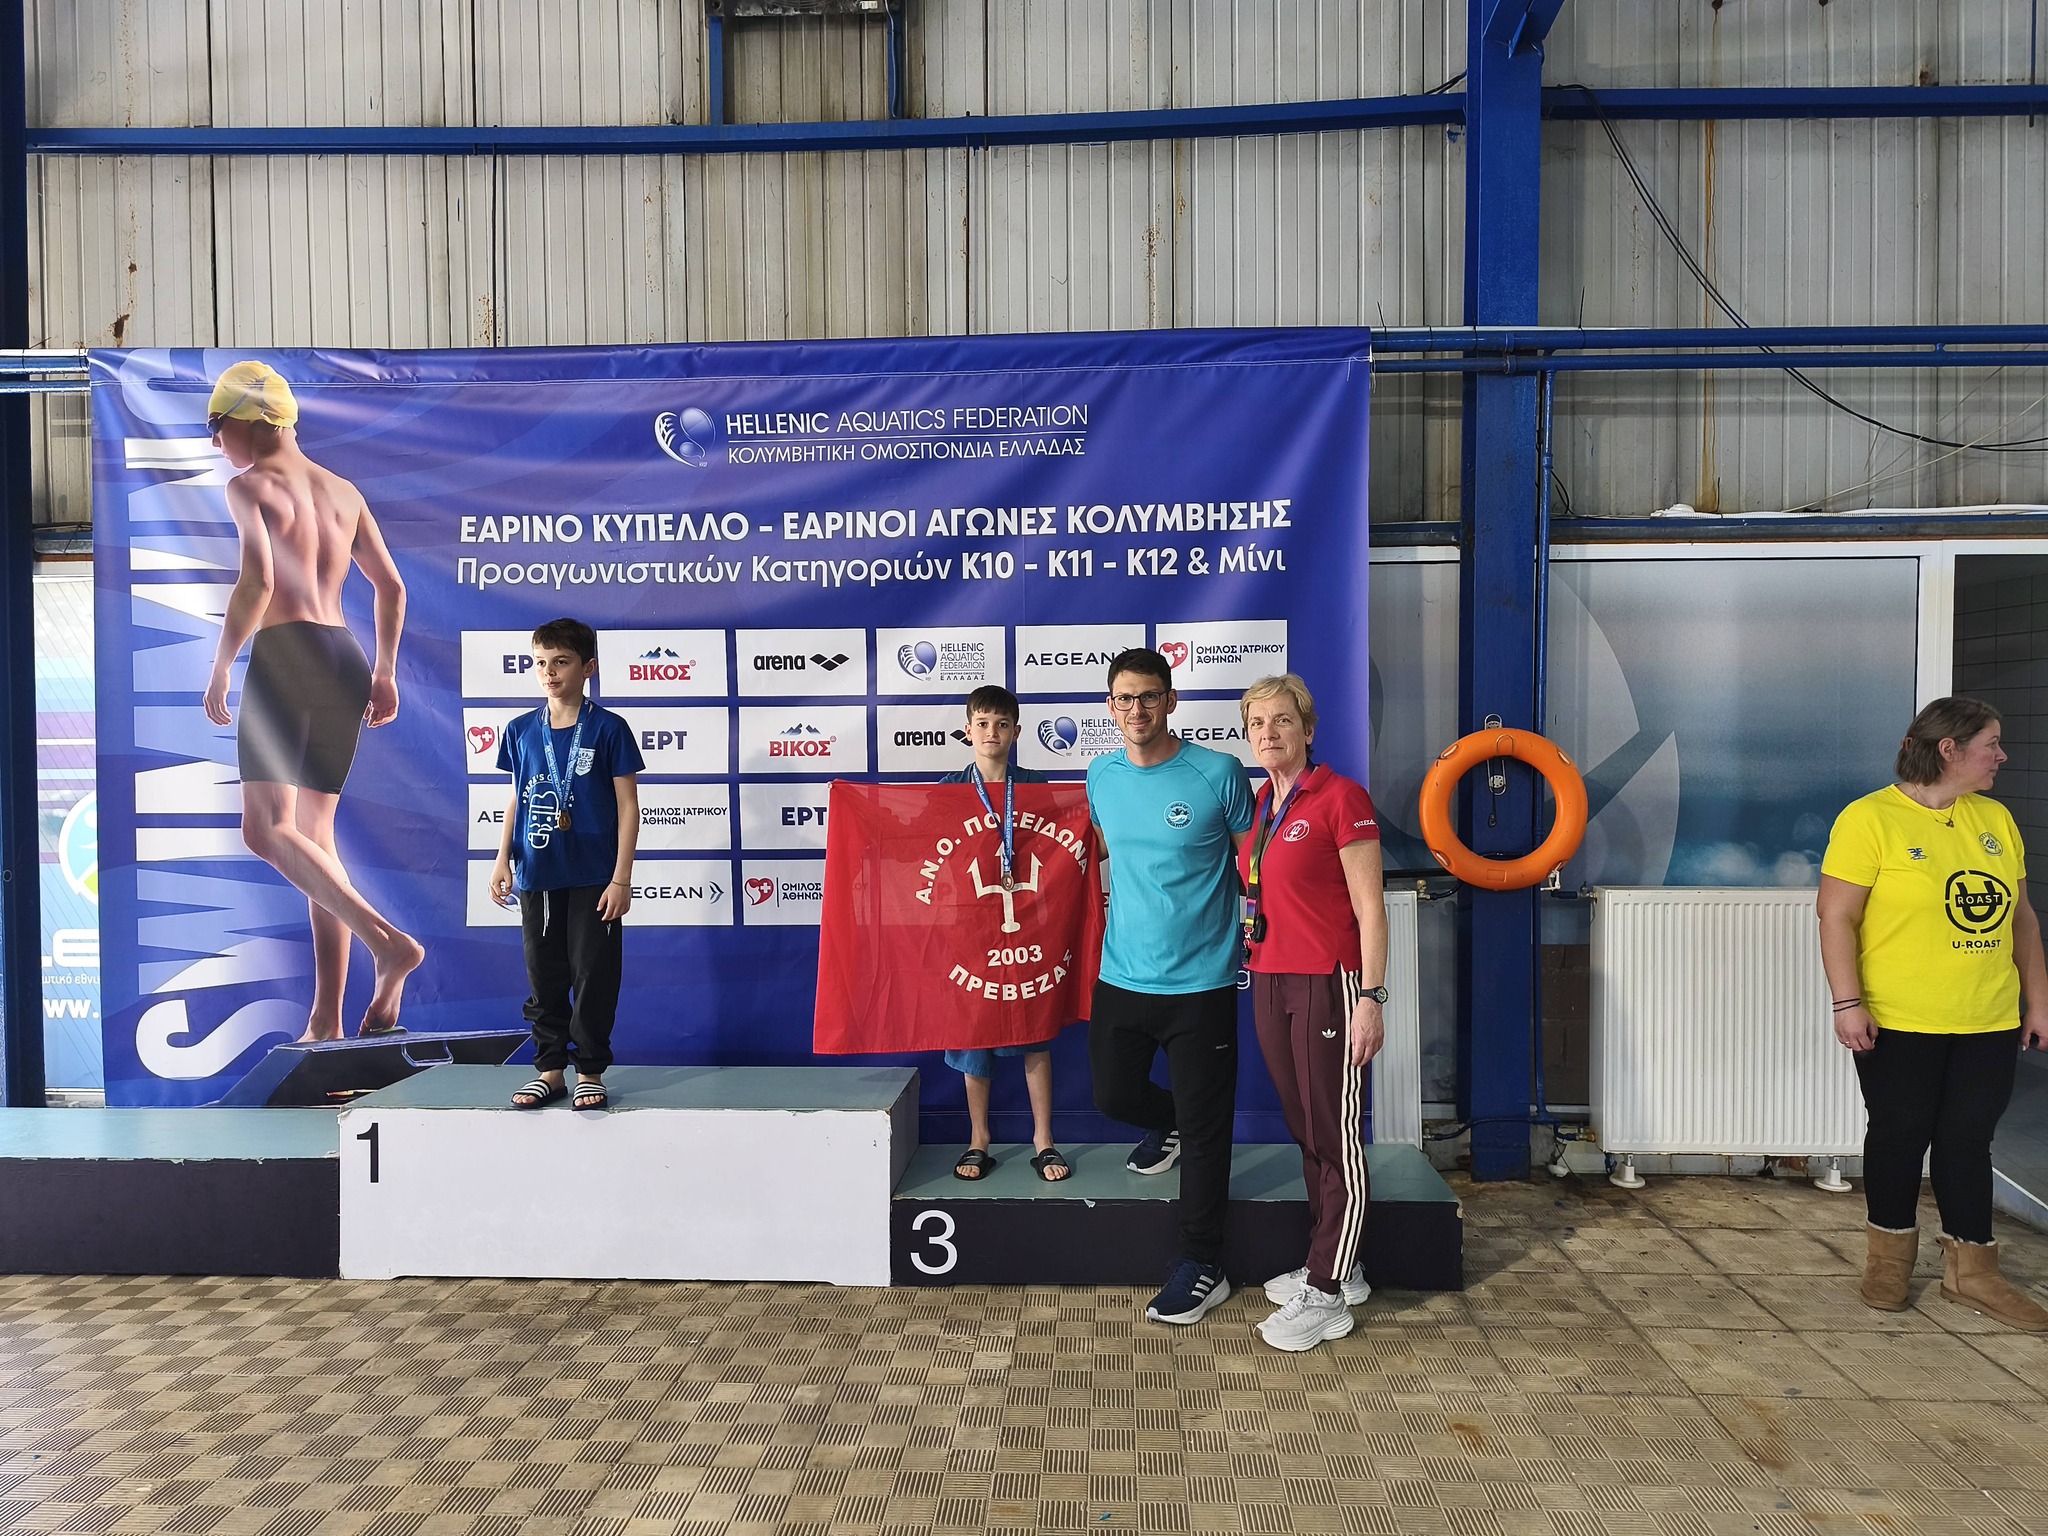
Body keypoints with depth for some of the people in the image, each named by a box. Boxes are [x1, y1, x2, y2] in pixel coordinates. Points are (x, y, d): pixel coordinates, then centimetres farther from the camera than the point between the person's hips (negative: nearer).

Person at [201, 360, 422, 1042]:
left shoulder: (250, 486, -1)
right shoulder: (343, 490, 20)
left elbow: (258, 582, -16)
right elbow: (392, 586, 18)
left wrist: (218, 670, -8)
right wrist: (385, 672, 24)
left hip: (286, 656, -7)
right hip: (345, 657, 8)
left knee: (266, 829, -10)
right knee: (315, 831, 9)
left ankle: (389, 942, -28)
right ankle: (326, 1017, 7)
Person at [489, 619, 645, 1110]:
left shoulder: (608, 729, -5)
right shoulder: (520, 731, 7)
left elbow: (628, 806, -5)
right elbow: (517, 799, 15)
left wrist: (621, 878, -9)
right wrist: (502, 860, 6)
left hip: (593, 877, -4)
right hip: (536, 876, 4)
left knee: (594, 976, 2)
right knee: (545, 977, 11)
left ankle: (590, 1072, 15)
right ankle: (549, 1069, 24)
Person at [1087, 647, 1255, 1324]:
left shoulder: (1218, 773, -11)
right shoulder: (1101, 776, 3)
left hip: (1200, 982, -4)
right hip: (1120, 977, 5)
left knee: (1205, 1127, 5)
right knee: (1114, 1096, 17)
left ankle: (1203, 1266, 22)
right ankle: (1168, 1125, 51)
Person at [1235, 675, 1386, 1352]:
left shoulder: (1340, 797, -10)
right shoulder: (1257, 806, 12)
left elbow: (1369, 907, -11)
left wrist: (1370, 998, -15)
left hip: (1327, 985, -7)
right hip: (1269, 983, 7)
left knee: (1336, 1138, 2)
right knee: (1305, 1131, 15)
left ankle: (1326, 1295, 12)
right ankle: (1333, 1266, 29)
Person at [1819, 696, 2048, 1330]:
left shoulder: (1994, 818, 8)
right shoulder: (1870, 818, -11)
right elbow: (1837, 917, -14)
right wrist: (1848, 1003, -18)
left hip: (1989, 1022, 5)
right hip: (1899, 1023, -5)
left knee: (1968, 1140, 11)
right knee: (1899, 1135, 8)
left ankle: (1971, 1270, 24)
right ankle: (1891, 1255, 26)